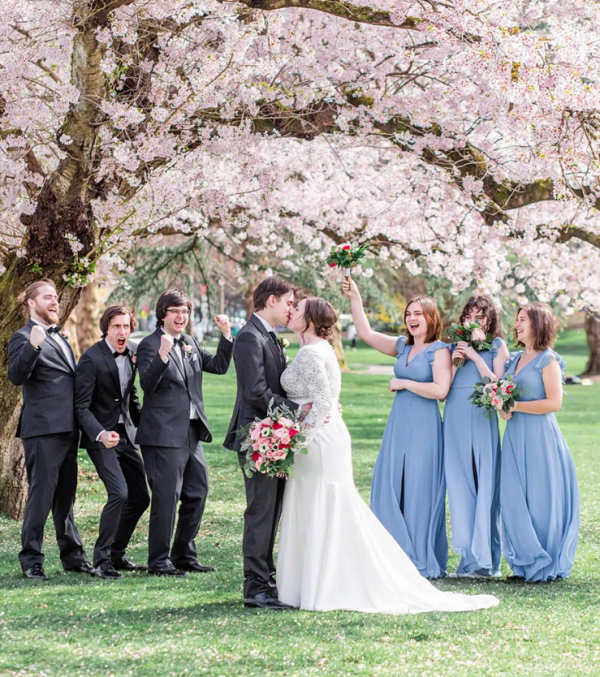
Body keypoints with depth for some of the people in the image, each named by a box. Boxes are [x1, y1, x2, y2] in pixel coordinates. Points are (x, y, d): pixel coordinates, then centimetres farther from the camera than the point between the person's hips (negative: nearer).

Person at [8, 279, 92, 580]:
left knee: (65, 495, 15)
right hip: (43, 428, -8)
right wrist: (32, 346, -35)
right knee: (41, 495, -7)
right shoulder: (24, 337, -6)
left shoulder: (59, 337, 21)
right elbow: (16, 376, -21)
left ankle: (72, 555, 22)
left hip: (67, 428, 8)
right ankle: (31, 560, -1)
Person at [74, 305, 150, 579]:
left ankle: (116, 555, 22)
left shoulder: (132, 353, 6)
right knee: (119, 493, -20)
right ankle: (101, 560, -9)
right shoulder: (92, 358, -15)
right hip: (101, 436, -7)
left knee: (140, 497, 7)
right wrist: (100, 434, -32)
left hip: (126, 434, 7)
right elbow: (82, 407, -18)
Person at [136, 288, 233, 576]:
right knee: (166, 497, -7)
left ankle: (185, 556, 24)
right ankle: (159, 561, 2)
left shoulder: (190, 344, 15)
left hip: (192, 433, 8)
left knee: (197, 493, 13)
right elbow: (147, 384, -20)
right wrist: (162, 355, -35)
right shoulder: (150, 345, -9)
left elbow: (219, 366, 18)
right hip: (164, 434, -8)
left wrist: (226, 335, 6)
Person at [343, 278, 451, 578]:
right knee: (390, 491, 5)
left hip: (423, 428, -7)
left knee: (418, 493, -2)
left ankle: (424, 562, 7)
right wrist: (354, 297, 8)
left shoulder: (440, 350, -7)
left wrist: (403, 384, -10)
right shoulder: (403, 347, 13)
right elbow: (366, 333, 15)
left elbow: (440, 389, -19)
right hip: (397, 426, 7)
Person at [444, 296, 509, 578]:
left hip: (483, 420, -3)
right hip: (455, 420, 3)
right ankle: (469, 557, 5)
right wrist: (455, 362, -4)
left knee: (485, 487, -6)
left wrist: (475, 357, -8)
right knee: (460, 488, 1)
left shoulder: (497, 346, 6)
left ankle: (486, 558, -2)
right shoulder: (454, 347, 14)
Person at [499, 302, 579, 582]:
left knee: (541, 499, -3)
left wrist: (515, 406, -16)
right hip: (515, 436, 7)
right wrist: (503, 409, 0)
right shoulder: (515, 359, 15)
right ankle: (526, 563, 11)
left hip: (540, 436, -7)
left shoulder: (548, 360, -7)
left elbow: (554, 402, -14)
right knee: (514, 499, 3)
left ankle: (547, 565, 7)